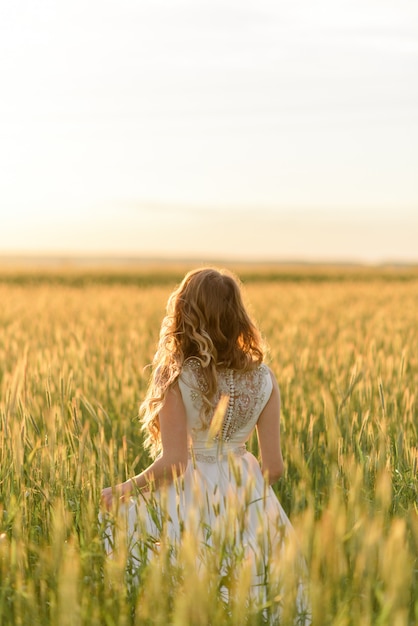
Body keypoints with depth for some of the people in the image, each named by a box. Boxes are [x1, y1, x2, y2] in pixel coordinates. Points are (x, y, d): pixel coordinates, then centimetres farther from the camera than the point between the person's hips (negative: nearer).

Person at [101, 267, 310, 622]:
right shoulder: (263, 378, -2)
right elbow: (274, 466, 0)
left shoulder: (177, 377, -14)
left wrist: (120, 491, -2)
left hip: (189, 503, -4)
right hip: (246, 499, 5)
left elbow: (173, 463, -16)